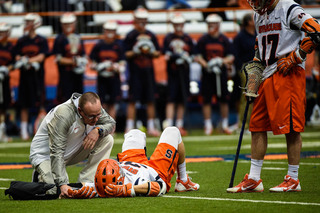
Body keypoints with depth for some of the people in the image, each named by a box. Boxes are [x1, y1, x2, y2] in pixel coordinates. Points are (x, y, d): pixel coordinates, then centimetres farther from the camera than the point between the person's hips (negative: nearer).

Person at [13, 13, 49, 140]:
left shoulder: (42, 40, 1)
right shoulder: (21, 41, 9)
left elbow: (41, 57, -8)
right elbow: (17, 58, 3)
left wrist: (27, 60, -21)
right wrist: (32, 62, -15)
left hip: (38, 76, -2)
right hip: (24, 76, 2)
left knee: (40, 104, -4)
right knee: (24, 105, 4)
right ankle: (24, 131, 9)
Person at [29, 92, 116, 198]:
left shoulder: (95, 109, -14)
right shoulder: (63, 115, -35)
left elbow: (111, 124, 0)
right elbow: (57, 153, -37)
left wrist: (98, 130, -26)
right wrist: (62, 184, -45)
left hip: (72, 151, 7)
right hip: (46, 156, -7)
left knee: (107, 139, -13)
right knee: (60, 193, -27)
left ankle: (85, 182, -10)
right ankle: (40, 177, 8)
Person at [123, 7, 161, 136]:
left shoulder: (151, 36, 10)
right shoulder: (130, 36, -3)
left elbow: (158, 53, 14)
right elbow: (126, 55, -6)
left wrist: (150, 52, -6)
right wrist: (136, 51, -20)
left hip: (148, 71, 4)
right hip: (135, 72, -4)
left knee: (150, 100, 7)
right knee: (132, 101, -4)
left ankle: (151, 127, 14)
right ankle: (129, 128, -1)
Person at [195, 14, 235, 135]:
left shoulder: (224, 40, 5)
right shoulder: (203, 40, 3)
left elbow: (231, 57, 5)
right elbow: (198, 57, 1)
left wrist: (222, 61, -15)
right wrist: (206, 65, -16)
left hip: (221, 73, 1)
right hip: (207, 74, -1)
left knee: (223, 100, 4)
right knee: (206, 99, -1)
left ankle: (225, 125, 13)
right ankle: (208, 125, 5)